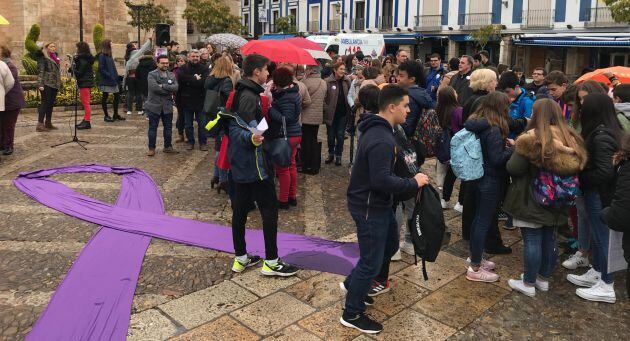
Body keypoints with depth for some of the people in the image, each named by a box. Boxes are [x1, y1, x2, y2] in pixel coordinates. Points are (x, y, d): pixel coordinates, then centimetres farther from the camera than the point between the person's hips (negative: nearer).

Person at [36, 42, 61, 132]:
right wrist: (40, 84, -19)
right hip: (46, 84, -8)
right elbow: (41, 71, -12)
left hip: (54, 84, 8)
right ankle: (40, 124, -11)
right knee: (45, 103, -10)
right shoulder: (43, 58, -5)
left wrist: (59, 83, 19)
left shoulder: (55, 58, 19)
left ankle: (48, 123, 17)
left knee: (51, 104, 10)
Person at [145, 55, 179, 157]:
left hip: (167, 106, 4)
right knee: (153, 128, 4)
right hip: (154, 105, -4)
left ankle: (168, 146, 24)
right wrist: (169, 90, -16)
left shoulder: (172, 75, 8)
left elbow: (175, 87, -9)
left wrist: (163, 86, -19)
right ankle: (151, 148, 13)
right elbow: (154, 87, -22)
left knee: (168, 127, 11)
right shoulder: (152, 75, -6)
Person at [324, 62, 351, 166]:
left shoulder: (347, 81, 1)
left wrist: (349, 108, -2)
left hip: (343, 113, 1)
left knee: (340, 135, 4)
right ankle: (331, 154, 28)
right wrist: (326, 109, -11)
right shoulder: (328, 82, -8)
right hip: (331, 113, -1)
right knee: (331, 135, 11)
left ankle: (338, 155, 17)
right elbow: (323, 97, -7)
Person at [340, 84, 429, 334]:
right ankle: (352, 315, 20)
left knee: (390, 245, 25)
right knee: (372, 262, 2)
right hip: (369, 207, -10)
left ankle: (352, 283, 39)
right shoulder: (381, 139, -28)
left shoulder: (376, 128, 6)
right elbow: (382, 180, -33)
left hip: (378, 203, 10)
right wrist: (414, 183, -22)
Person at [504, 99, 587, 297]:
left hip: (531, 200, -6)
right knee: (550, 239, 16)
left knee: (532, 240, 3)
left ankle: (528, 284, 14)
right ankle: (544, 279, 31)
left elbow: (513, 168, -20)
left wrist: (517, 151, -2)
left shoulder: (532, 139, -19)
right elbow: (579, 167, 10)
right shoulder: (571, 138, 1)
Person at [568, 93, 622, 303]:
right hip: (598, 192, 9)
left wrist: (580, 177, -13)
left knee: (601, 237, 1)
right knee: (597, 235, 19)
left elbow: (605, 172, -25)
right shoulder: (610, 131, 5)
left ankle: (606, 287, 13)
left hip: (599, 194, -9)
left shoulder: (601, 136, -23)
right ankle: (596, 274, 35)